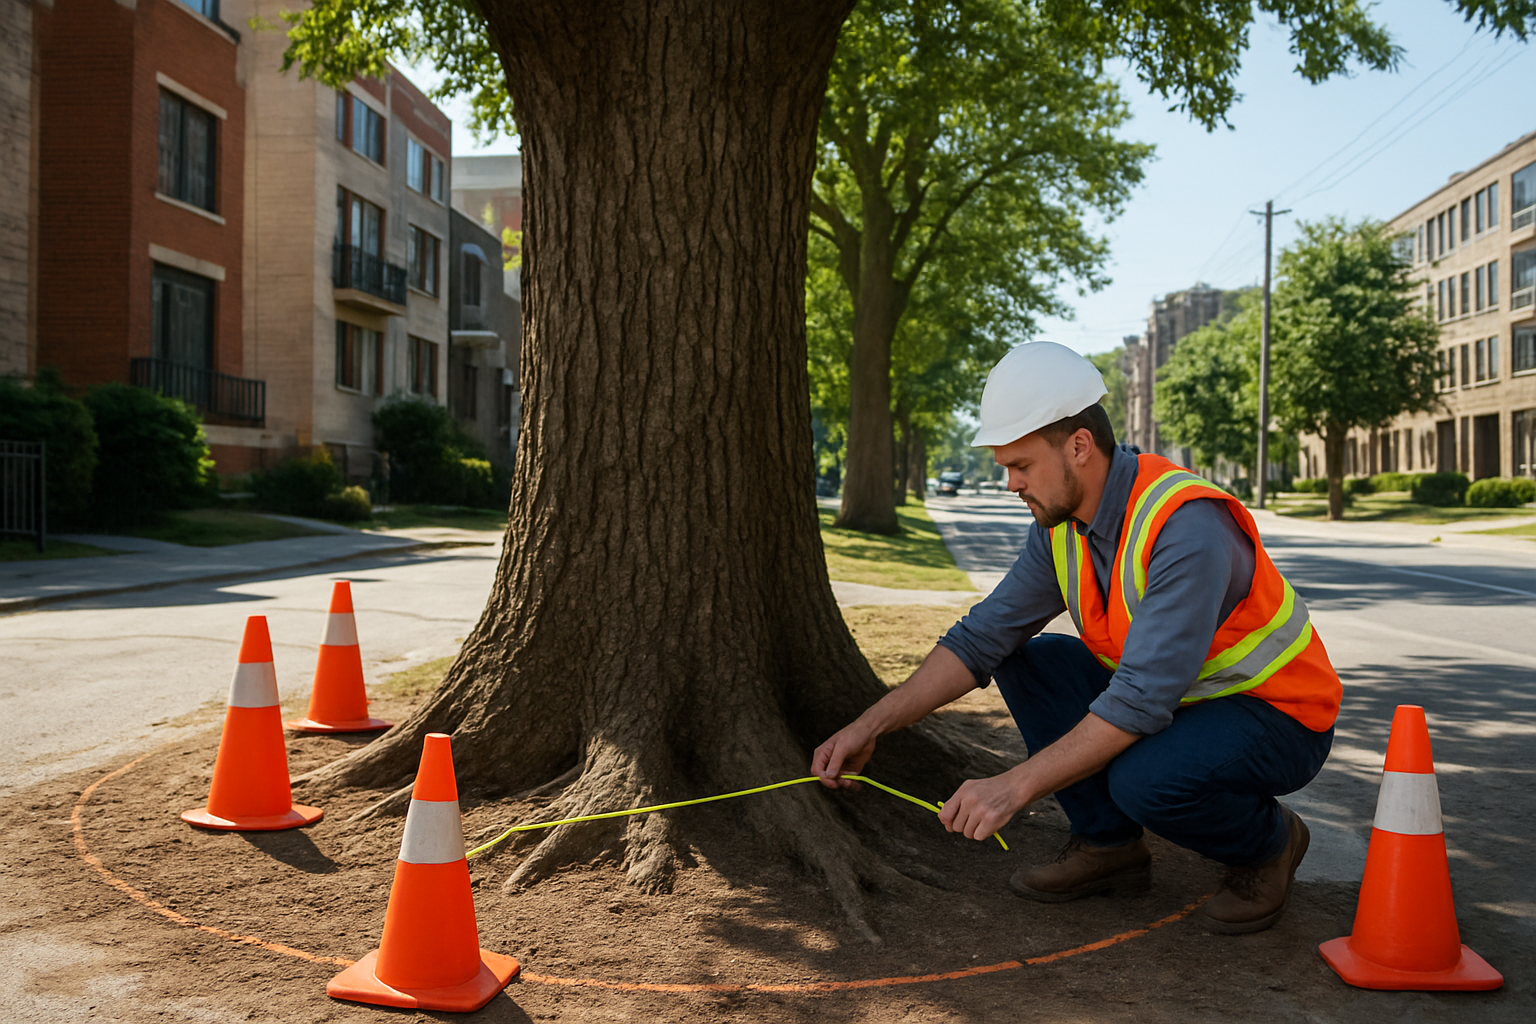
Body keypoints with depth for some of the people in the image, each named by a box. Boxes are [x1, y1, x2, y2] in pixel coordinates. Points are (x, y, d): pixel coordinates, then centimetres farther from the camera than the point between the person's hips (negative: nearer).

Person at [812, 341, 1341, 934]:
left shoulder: (1187, 527, -32)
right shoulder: (1060, 523, -6)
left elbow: (1141, 701, -36)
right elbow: (982, 639, -5)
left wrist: (1015, 787, -37)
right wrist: (871, 727, -13)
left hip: (1278, 717, -7)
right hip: (1169, 699, 7)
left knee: (1141, 779, -34)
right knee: (1027, 662, -5)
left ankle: (1268, 842, -1)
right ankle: (1108, 844, 4)